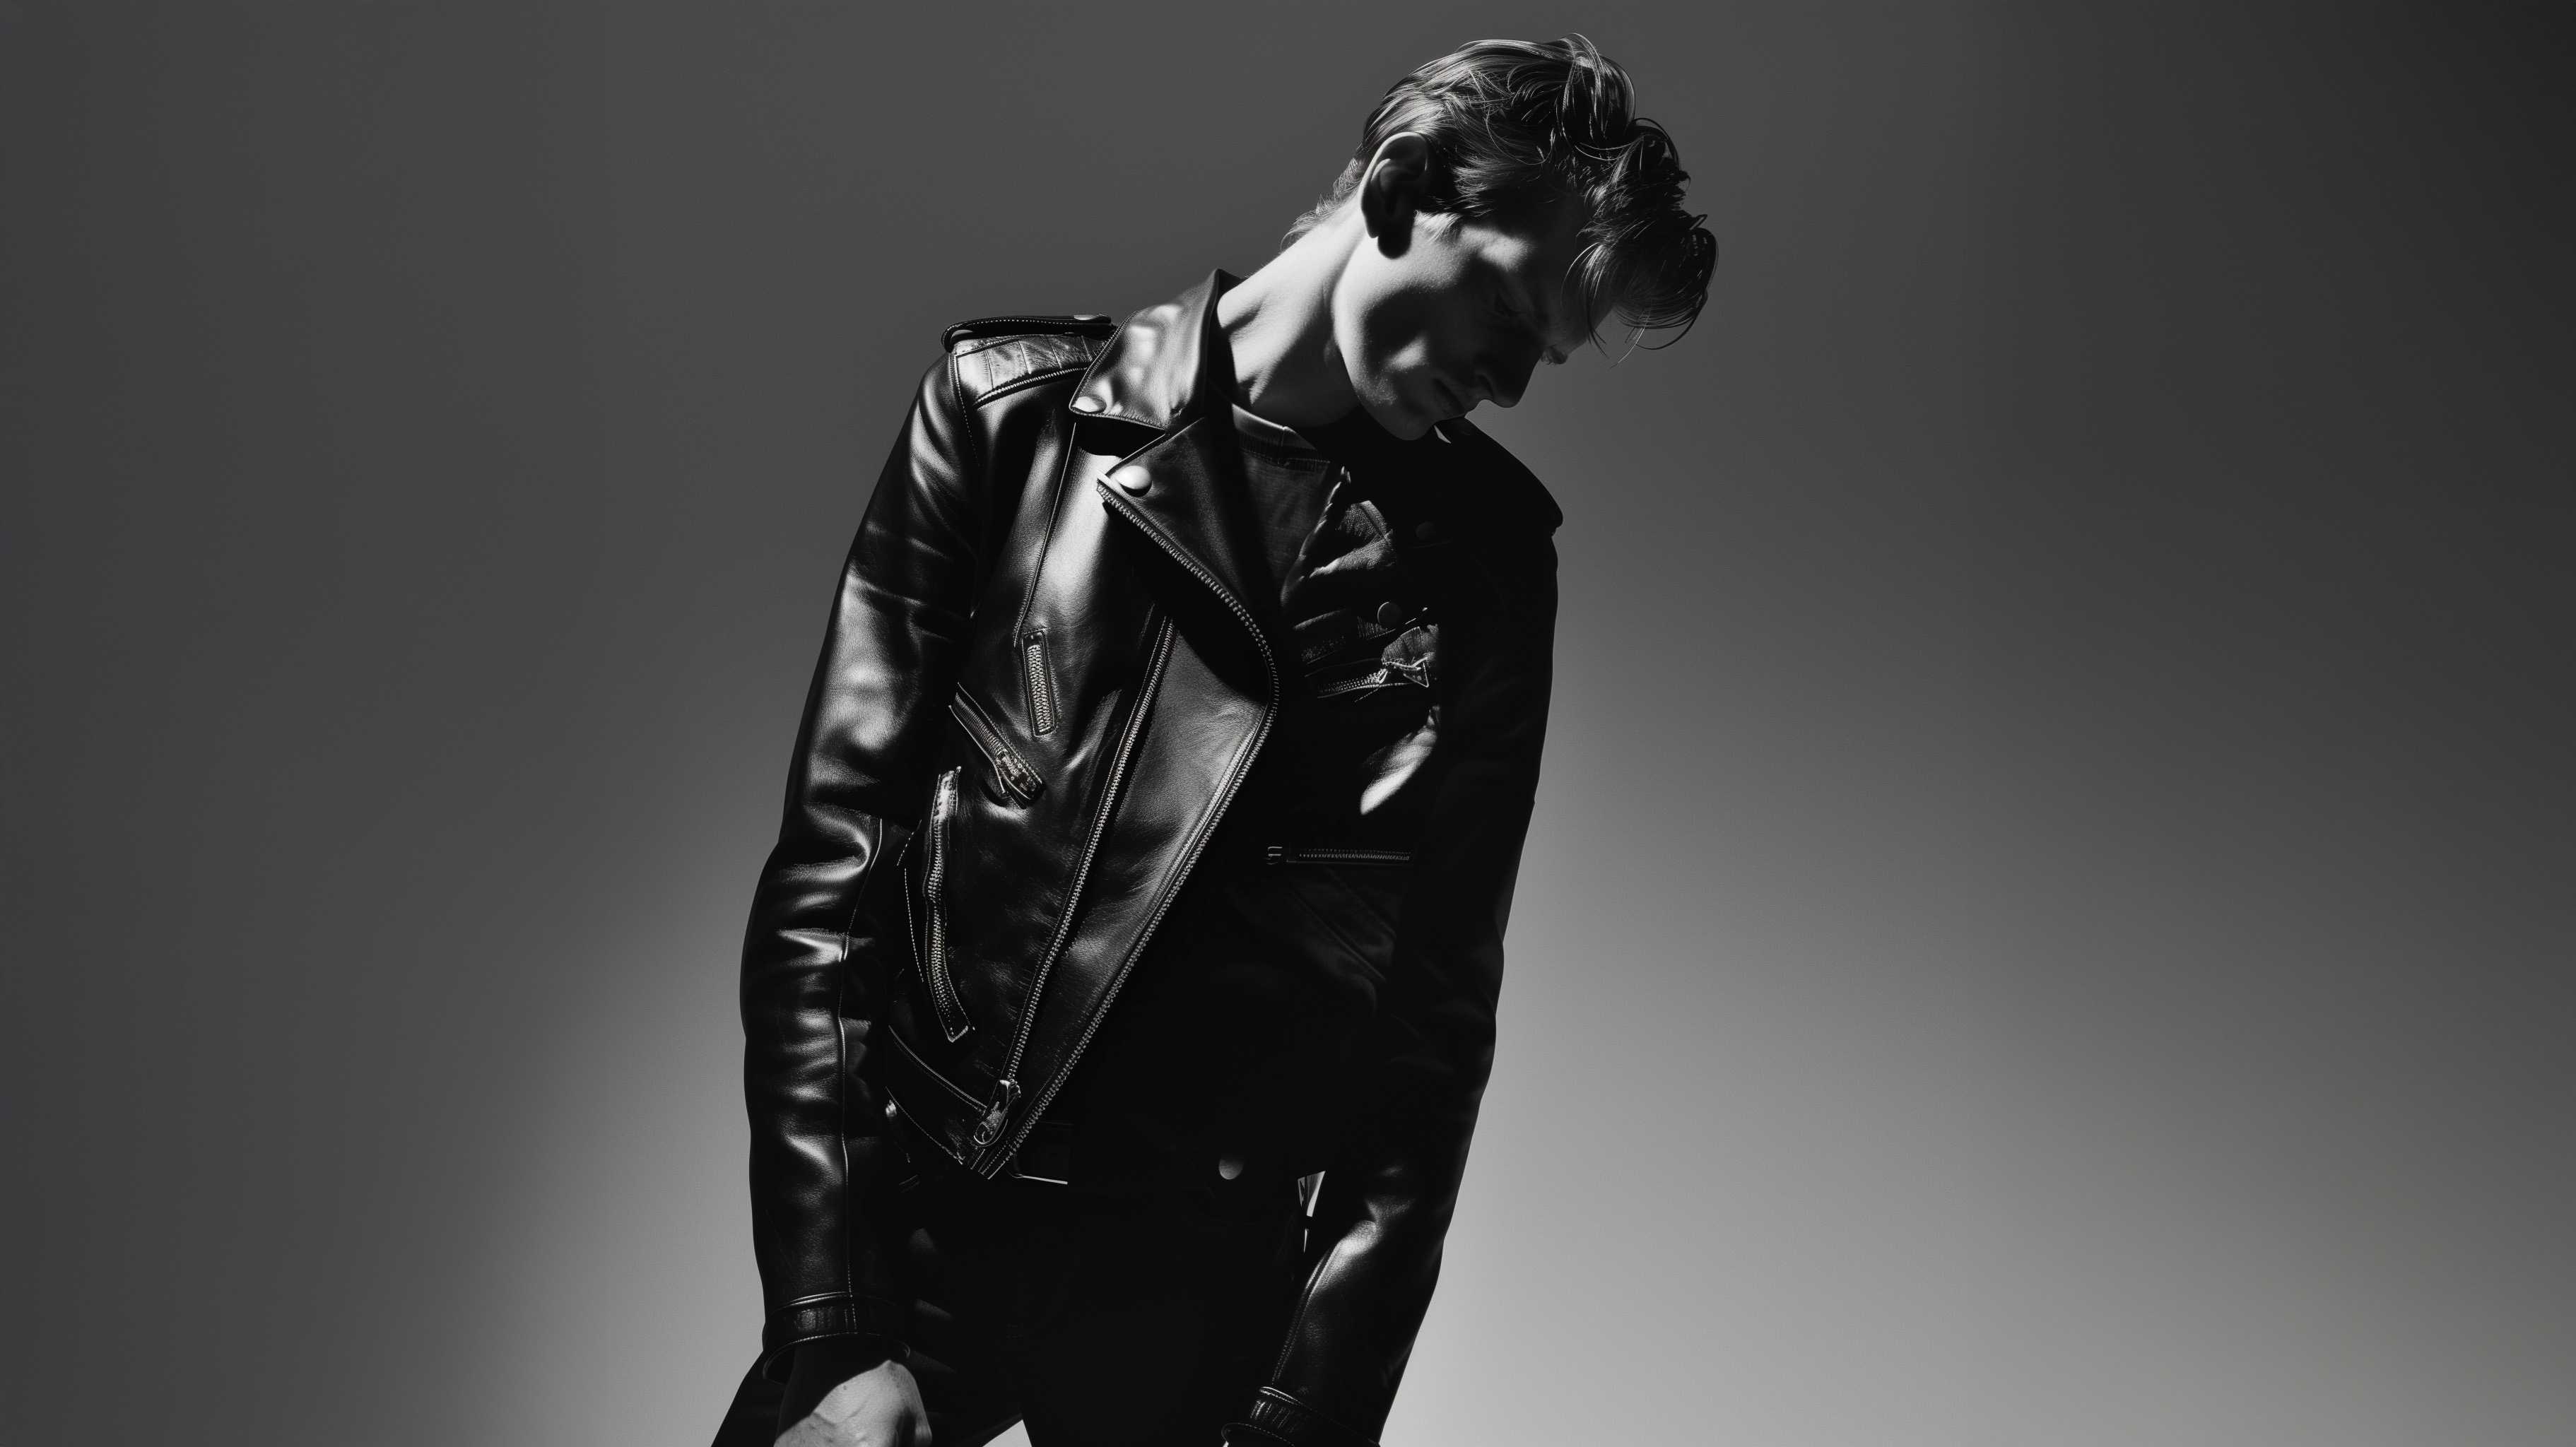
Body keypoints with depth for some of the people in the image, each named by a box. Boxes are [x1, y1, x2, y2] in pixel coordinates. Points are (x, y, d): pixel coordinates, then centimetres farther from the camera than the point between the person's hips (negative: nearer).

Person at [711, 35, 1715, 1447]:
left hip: (1207, 1277, 1)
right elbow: (829, 865, -5)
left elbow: (1435, 1011, 1)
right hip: (918, 1213, 0)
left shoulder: (1482, 557, 3)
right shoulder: (1012, 408, -1)